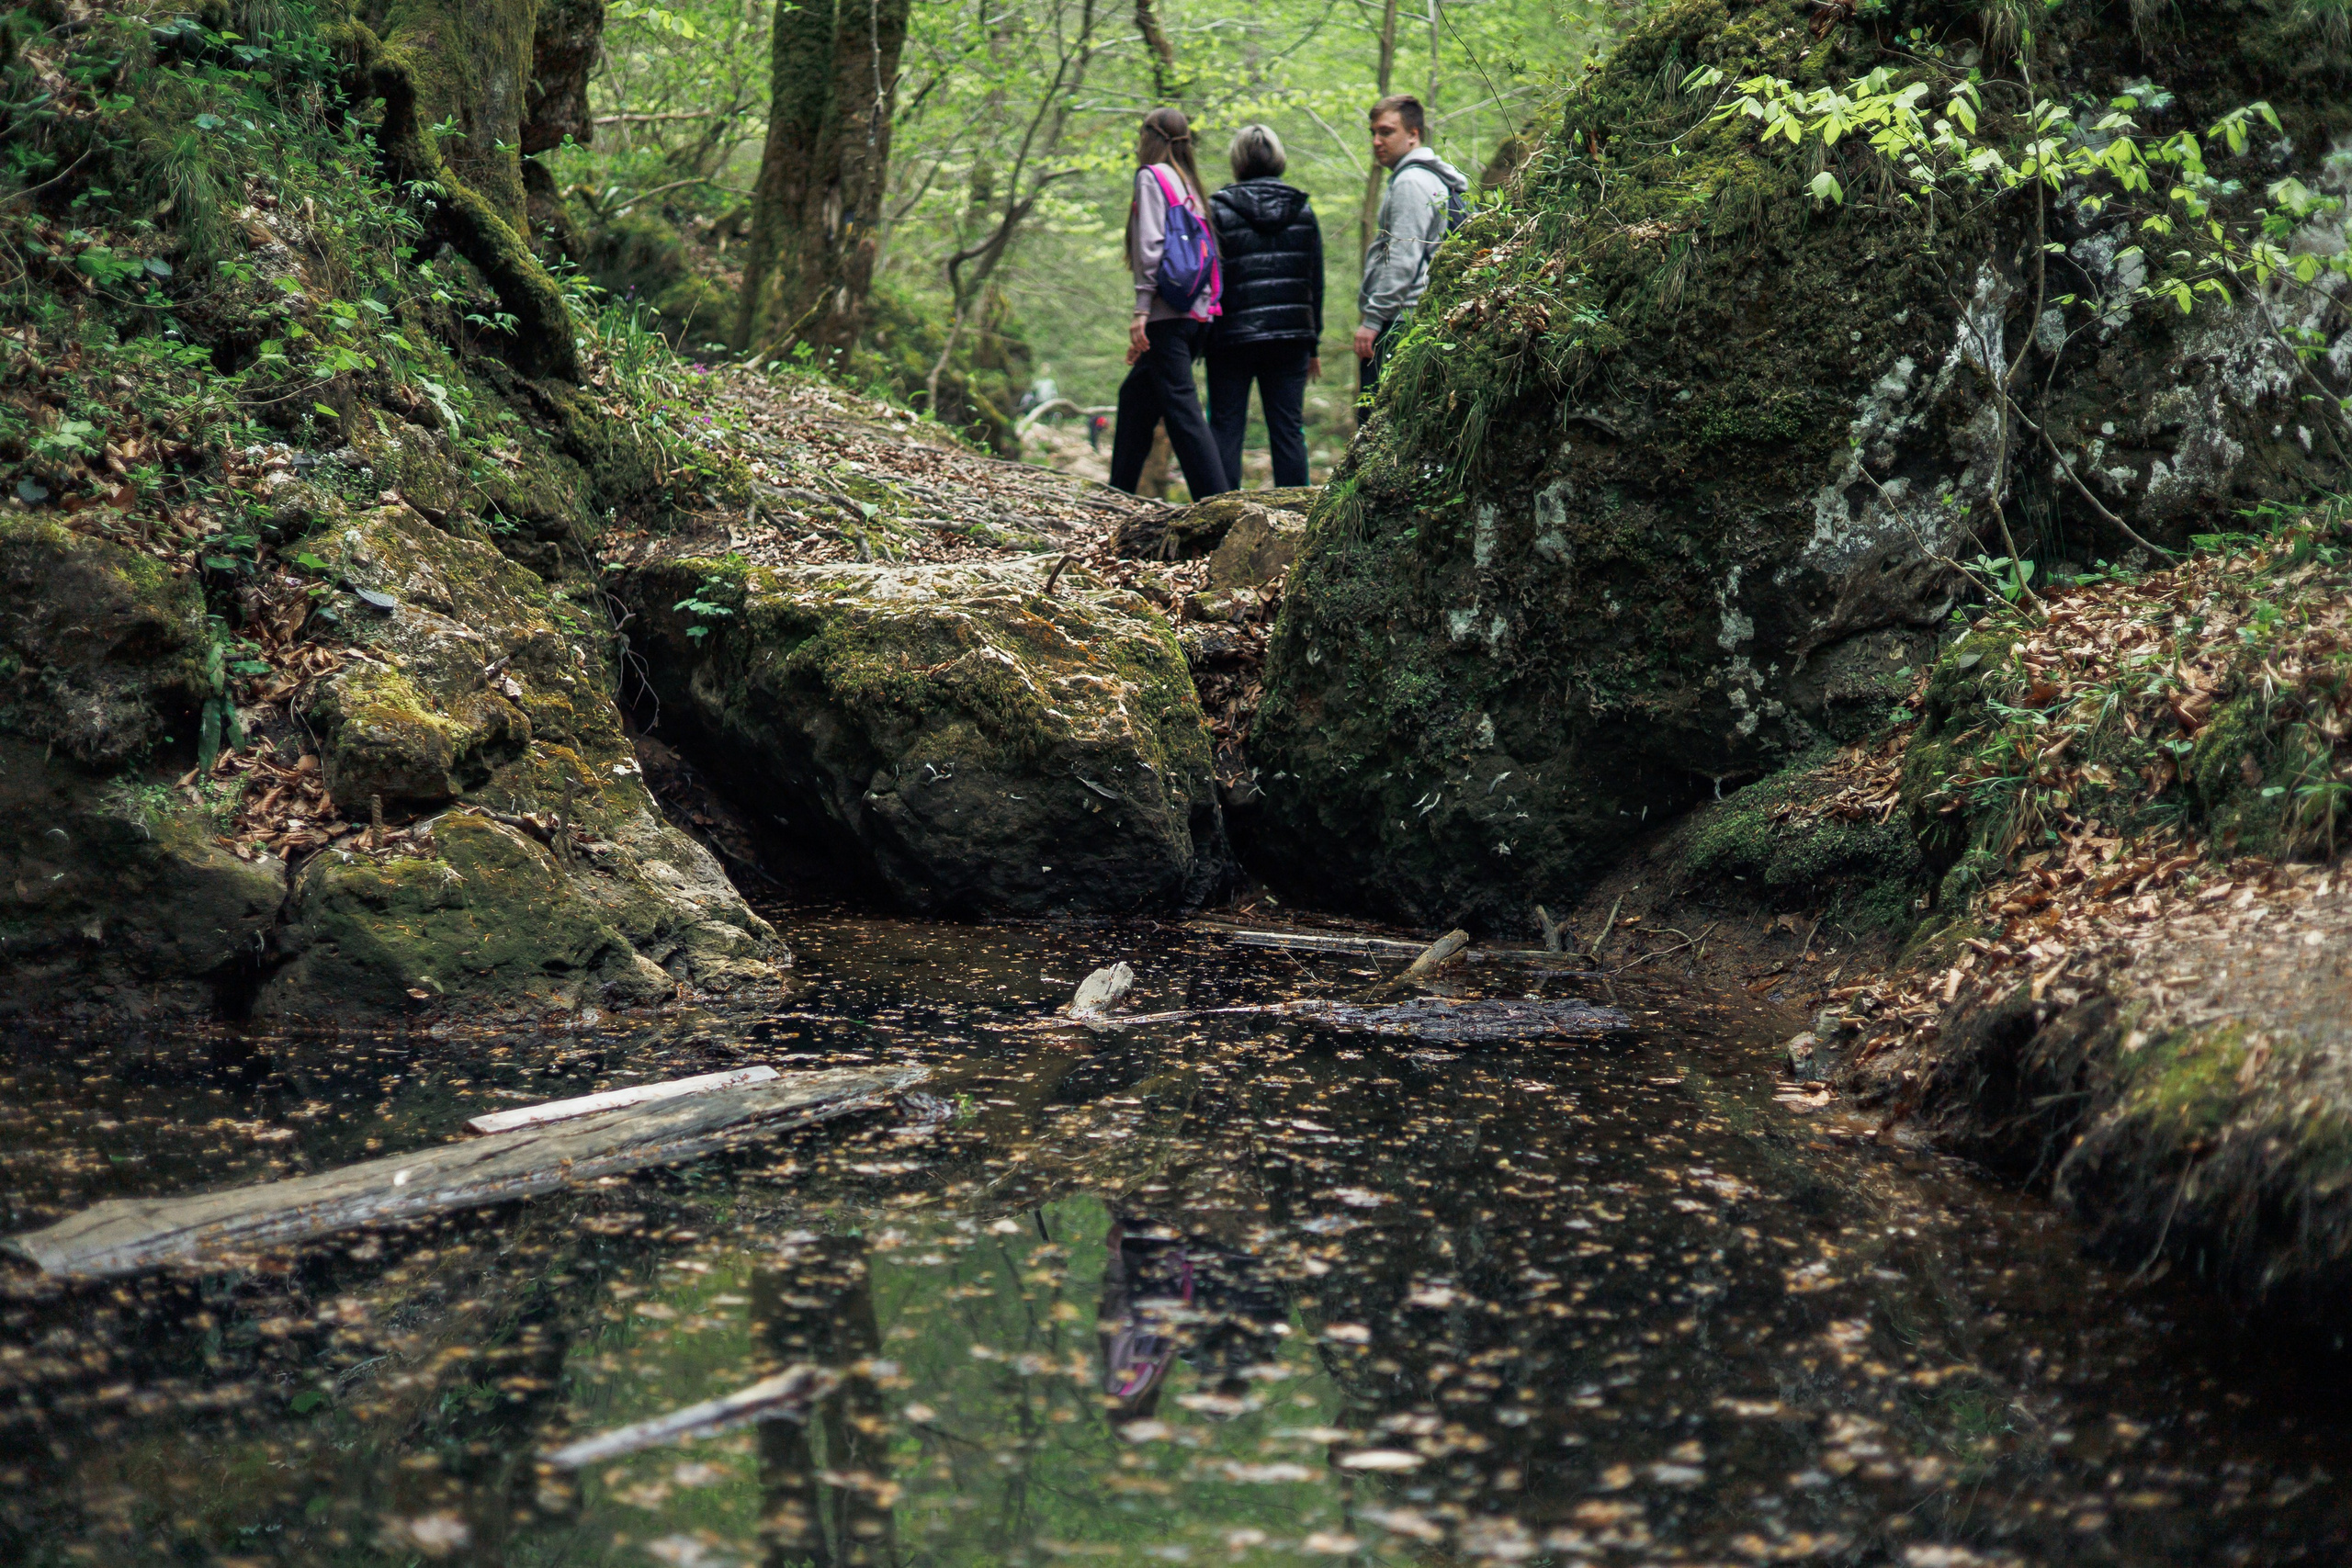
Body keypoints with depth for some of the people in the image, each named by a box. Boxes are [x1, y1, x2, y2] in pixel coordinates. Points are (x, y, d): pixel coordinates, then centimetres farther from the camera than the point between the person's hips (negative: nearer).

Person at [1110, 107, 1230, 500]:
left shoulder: (1151, 176, -1)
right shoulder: (1188, 184, 22)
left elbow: (1152, 245, -13)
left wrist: (1142, 309, -17)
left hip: (1168, 312, -9)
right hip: (1197, 315, 9)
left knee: (1181, 408, -12)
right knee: (1135, 394, 19)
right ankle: (1119, 493, 24)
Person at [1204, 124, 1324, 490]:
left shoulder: (1219, 209, -5)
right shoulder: (1302, 209, 7)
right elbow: (1316, 282, 9)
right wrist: (1313, 343, 14)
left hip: (1233, 336, -3)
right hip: (1290, 335, 3)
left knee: (1225, 428, 3)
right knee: (1288, 429, 6)